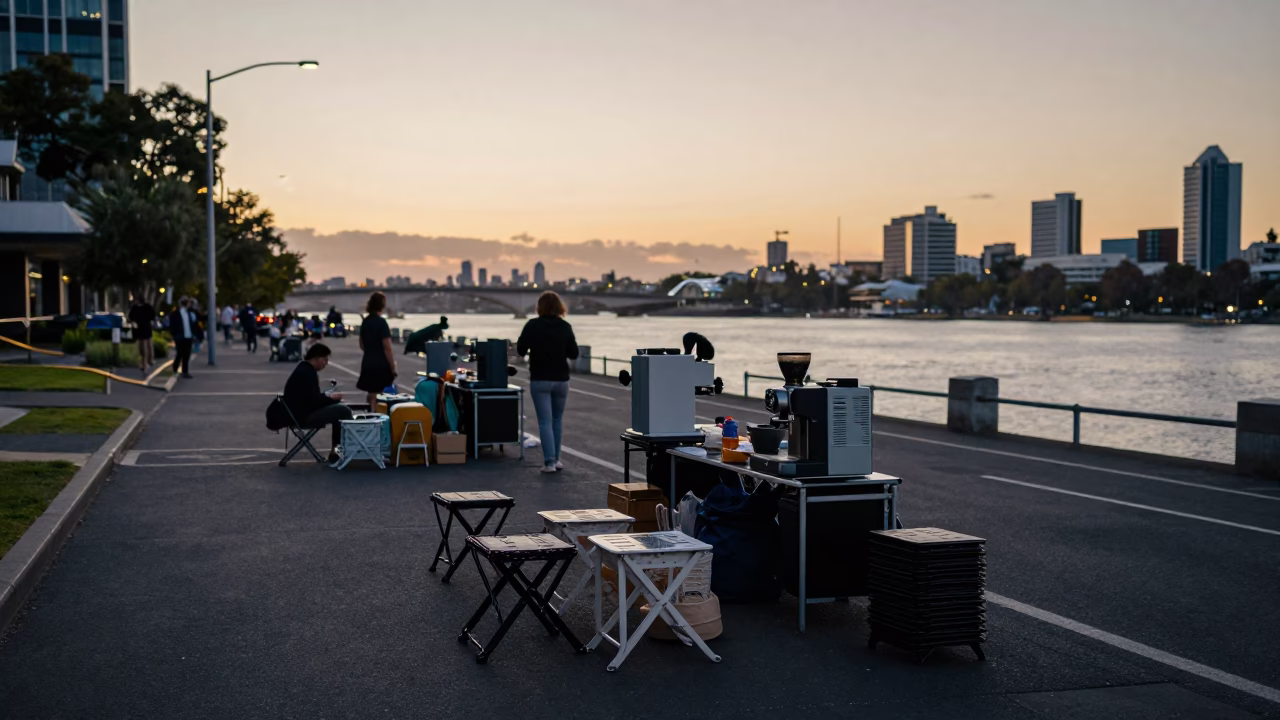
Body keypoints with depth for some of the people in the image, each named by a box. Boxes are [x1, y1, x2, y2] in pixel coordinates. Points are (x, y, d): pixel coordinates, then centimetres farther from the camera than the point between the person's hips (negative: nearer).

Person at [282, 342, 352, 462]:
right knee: (344, 411, -16)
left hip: (303, 412, 11)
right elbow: (314, 400, -23)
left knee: (338, 409, 18)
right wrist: (331, 398, -7)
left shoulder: (305, 369, 15)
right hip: (303, 416, -11)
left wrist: (329, 398, 5)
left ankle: (336, 450, 14)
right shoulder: (306, 372, -18)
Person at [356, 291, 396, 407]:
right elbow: (387, 348, -17)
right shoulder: (381, 322, -14)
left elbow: (362, 345, 19)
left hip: (367, 364, 7)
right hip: (381, 365, -7)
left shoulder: (365, 321, 8)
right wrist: (393, 368, -12)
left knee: (372, 397, 15)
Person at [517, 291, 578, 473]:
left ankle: (549, 462, -9)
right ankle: (555, 459, 21)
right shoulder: (565, 327, -4)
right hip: (561, 380, 2)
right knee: (556, 420, 16)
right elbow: (574, 354, -1)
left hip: (539, 380, -2)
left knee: (545, 421, -1)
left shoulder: (532, 325, -9)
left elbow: (520, 349, -5)